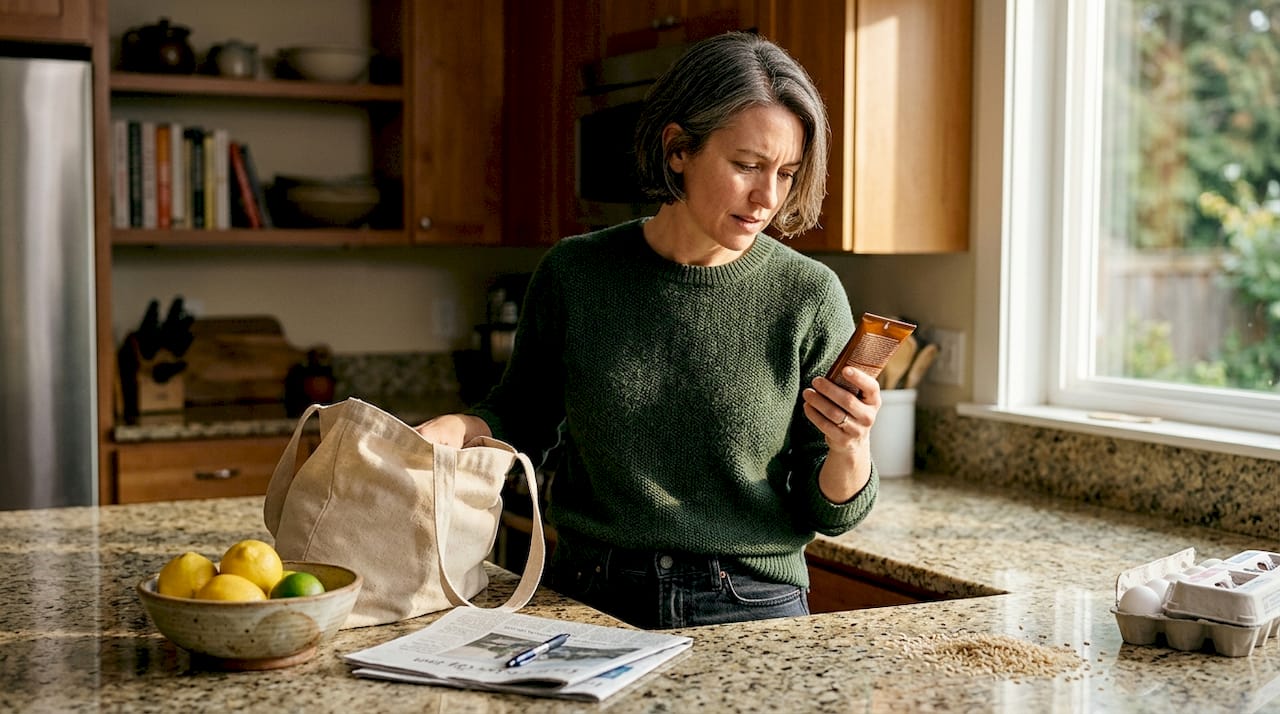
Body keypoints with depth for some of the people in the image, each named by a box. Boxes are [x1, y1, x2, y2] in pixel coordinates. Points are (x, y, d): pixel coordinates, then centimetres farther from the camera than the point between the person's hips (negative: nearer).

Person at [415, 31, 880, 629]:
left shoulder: (808, 297, -5)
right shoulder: (573, 275, -2)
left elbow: (826, 512, 0)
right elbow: (522, 418, 14)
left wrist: (849, 450, -20)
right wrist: (456, 431, -5)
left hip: (753, 612, -1)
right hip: (590, 602, 1)